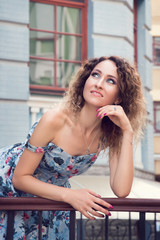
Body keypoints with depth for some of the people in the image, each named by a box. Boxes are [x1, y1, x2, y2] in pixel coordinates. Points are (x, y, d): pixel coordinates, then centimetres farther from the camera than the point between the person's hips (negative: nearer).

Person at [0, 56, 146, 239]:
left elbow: (121, 190, -27)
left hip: (50, 199, 4)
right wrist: (70, 195, -35)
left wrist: (127, 131, -30)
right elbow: (20, 178, -24)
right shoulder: (55, 120, -30)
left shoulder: (110, 135, -15)